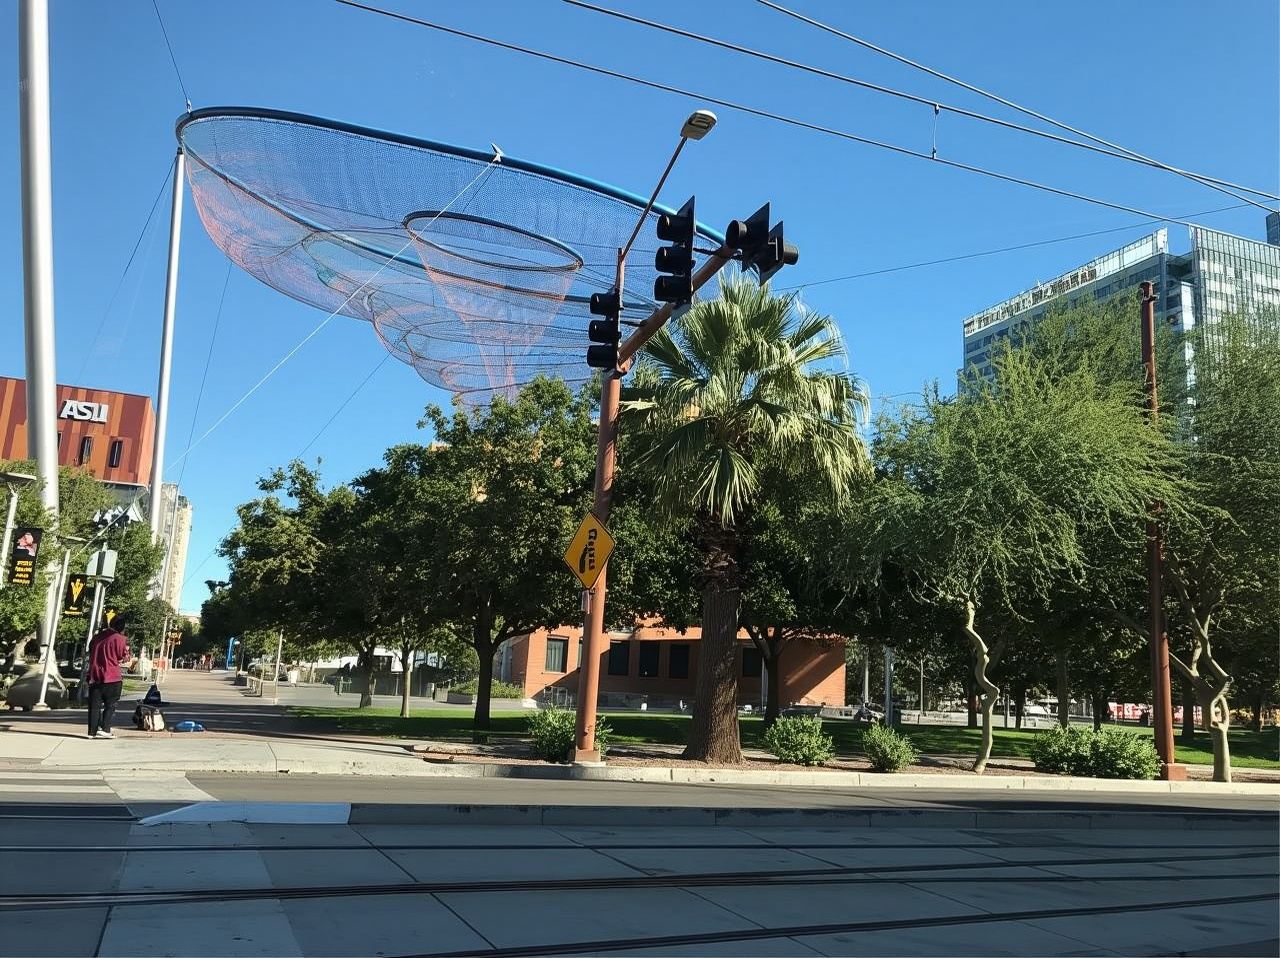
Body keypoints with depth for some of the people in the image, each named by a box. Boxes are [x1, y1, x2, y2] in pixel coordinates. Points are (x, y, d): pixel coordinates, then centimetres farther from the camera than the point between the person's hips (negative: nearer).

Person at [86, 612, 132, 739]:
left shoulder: (97, 637, 12)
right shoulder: (119, 638, -8)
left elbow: (90, 653, 22)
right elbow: (124, 658, -5)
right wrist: (127, 648, 12)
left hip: (94, 676, 6)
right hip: (111, 677, -6)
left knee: (94, 705, 7)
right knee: (110, 705, 2)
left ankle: (93, 731, 7)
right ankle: (104, 729, -7)